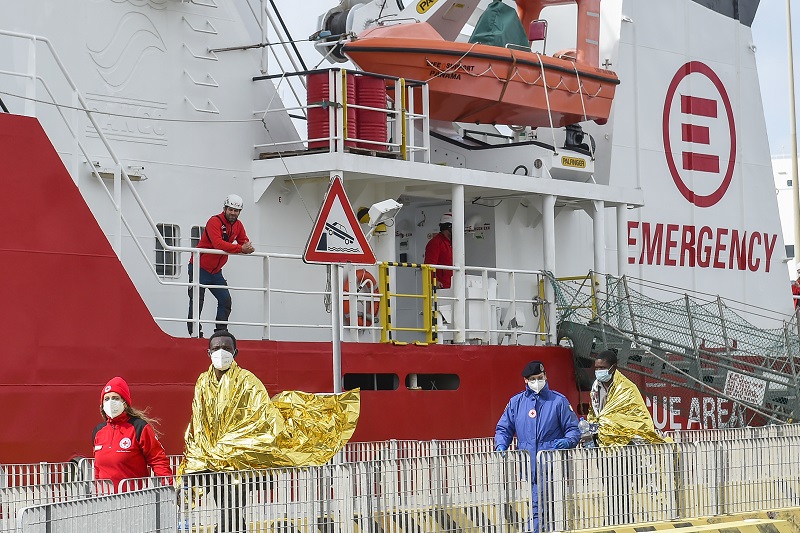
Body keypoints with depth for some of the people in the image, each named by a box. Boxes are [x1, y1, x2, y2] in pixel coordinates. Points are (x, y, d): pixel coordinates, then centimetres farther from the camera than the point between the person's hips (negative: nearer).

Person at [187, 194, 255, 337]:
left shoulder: (238, 225, 5)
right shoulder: (215, 221, -20)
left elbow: (244, 242, 6)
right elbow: (218, 243, -34)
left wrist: (248, 248, -20)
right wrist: (240, 248, -41)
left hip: (216, 271, 7)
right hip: (200, 268, -7)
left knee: (226, 301, 3)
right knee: (197, 303, -7)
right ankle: (195, 334, -4)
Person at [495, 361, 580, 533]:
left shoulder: (558, 401, 6)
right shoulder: (516, 402, 13)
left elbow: (573, 429, 7)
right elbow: (503, 429, 18)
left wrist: (567, 441, -15)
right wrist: (500, 446, -2)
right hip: (528, 466, 2)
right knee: (536, 509, 0)